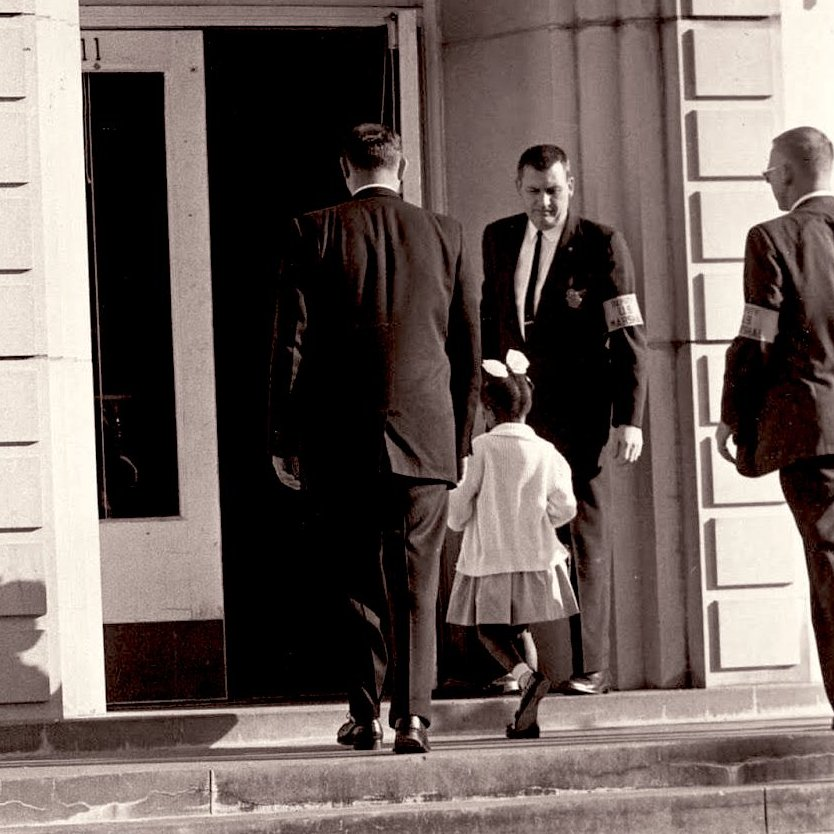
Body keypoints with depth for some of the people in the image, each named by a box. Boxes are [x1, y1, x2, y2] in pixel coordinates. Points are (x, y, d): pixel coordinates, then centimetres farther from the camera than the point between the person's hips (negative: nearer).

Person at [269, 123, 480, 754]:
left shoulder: (313, 232, -1)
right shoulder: (444, 235, 5)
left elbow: (291, 343, -2)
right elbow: (470, 346, 8)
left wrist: (284, 440, 3)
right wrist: (461, 437, 16)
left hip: (340, 440, -1)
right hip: (426, 435, 1)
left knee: (358, 582, 10)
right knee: (416, 583, 2)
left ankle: (365, 716, 10)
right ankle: (413, 716, -6)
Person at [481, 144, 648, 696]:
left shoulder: (602, 245, -5)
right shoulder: (498, 239, 10)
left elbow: (630, 338, -7)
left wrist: (630, 418, -13)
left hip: (578, 412, -4)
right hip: (515, 410, 4)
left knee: (587, 535, 0)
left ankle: (591, 667, 2)